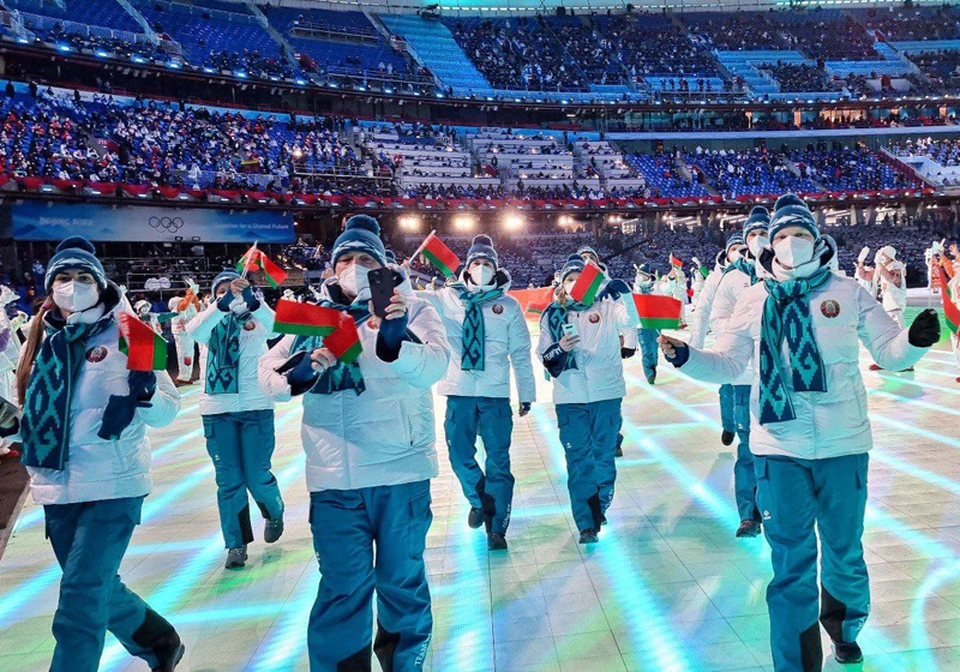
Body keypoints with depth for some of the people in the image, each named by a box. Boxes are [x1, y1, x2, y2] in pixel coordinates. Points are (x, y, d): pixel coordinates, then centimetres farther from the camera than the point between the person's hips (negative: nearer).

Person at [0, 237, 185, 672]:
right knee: (98, 589, 18)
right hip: (57, 486, 6)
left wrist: (145, 393, -30)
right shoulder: (44, 339, 8)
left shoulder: (123, 335, -8)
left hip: (112, 485, -6)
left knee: (80, 602, -7)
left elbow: (167, 411, -10)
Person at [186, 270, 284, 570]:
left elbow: (274, 327, -21)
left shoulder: (255, 319, 3)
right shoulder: (210, 322, 5)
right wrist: (222, 304, -35)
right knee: (228, 479, 3)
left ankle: (275, 513, 33)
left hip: (256, 407, -1)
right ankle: (235, 543, 15)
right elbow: (193, 331, -19)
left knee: (257, 475, 1)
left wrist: (252, 300, -39)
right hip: (217, 410, 1)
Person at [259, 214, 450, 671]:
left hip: (402, 471, -1)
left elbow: (433, 367, -18)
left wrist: (394, 342, -39)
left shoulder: (412, 310, 0)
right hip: (334, 478, 1)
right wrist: (301, 373, -19)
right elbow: (267, 375, 3)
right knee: (342, 588, 6)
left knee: (403, 580, 13)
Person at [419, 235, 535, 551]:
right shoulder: (447, 299, 5)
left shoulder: (509, 305, 4)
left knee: (498, 460, 4)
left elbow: (520, 353, 6)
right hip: (459, 391, 1)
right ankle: (479, 501, 36)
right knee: (460, 456, 7)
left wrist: (526, 393, 6)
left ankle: (497, 527, 18)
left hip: (496, 393, -1)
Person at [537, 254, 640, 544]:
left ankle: (599, 507, 32)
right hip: (570, 398, 1)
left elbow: (630, 319, -18)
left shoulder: (606, 308, 1)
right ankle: (586, 524, 7)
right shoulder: (553, 315, 6)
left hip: (606, 393, 0)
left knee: (604, 455, 10)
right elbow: (543, 355, 6)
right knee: (578, 460, 0)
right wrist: (560, 348, -15)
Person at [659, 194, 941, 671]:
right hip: (780, 449, -1)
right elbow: (727, 364, 5)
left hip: (843, 445, 1)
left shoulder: (847, 292, 2)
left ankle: (844, 628, 49)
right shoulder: (755, 300, 3)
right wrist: (685, 358, -12)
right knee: (791, 563, 3)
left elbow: (887, 350, 3)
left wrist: (914, 341, -18)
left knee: (845, 551, 19)